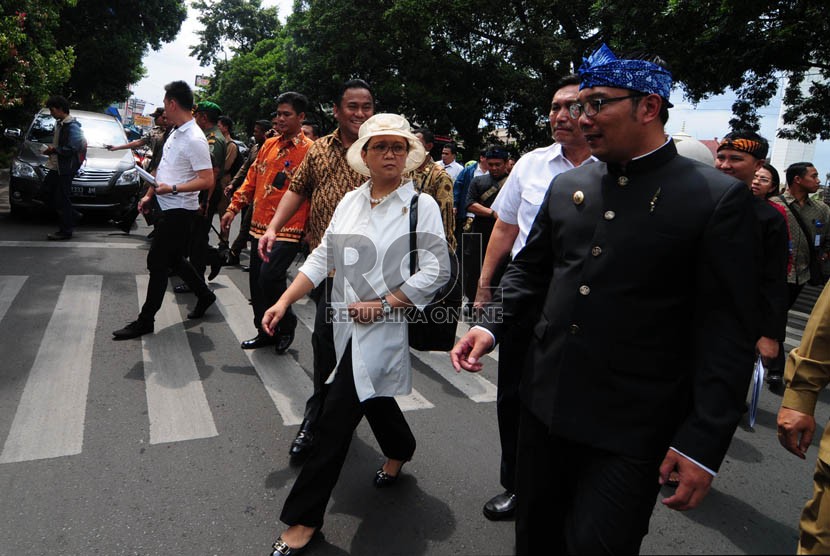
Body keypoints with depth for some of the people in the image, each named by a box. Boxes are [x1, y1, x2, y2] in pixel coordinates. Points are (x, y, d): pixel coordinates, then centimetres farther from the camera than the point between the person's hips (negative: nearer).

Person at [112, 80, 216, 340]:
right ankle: (204, 295, 35)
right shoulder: (175, 133, 12)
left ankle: (145, 320, 7)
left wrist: (173, 189, -25)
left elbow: (207, 181, -23)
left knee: (157, 262, -3)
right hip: (169, 209, 10)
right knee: (173, 260, 18)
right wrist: (149, 194, 19)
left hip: (180, 211, -10)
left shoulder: (195, 139, -19)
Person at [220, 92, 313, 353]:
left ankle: (287, 324, 9)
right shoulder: (269, 145, 14)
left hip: (288, 229, -7)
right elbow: (252, 179, 18)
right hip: (260, 225, 7)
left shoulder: (310, 150, -6)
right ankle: (265, 332, 26)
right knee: (256, 280, 10)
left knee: (269, 277, -17)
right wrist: (233, 208, 13)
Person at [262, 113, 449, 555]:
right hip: (345, 321, 6)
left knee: (336, 415, -7)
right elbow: (323, 256, 7)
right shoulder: (350, 201, 8)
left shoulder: (422, 205, -7)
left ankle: (305, 518, 7)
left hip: (384, 326, -6)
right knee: (372, 398, 22)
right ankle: (399, 452, 53)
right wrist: (284, 302, -1)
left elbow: (436, 271, -13)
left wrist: (383, 305, -16)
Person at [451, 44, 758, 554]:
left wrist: (704, 444, -15)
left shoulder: (719, 198, -10)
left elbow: (729, 331, -12)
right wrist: (491, 325, -2)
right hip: (545, 404, 5)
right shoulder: (566, 186, 6)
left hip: (631, 430, -5)